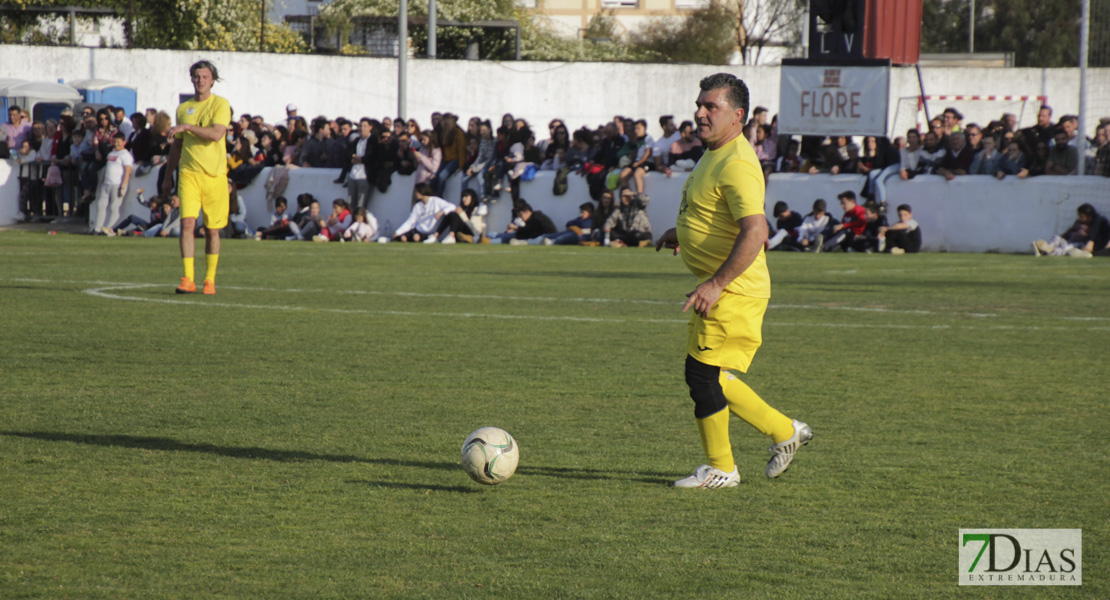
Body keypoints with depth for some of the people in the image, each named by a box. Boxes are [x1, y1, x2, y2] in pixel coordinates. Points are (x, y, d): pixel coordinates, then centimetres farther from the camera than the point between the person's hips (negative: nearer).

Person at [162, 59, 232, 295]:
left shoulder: (220, 105, 0)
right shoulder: (183, 108, 13)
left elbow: (216, 134, -17)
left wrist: (187, 127, -21)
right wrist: (168, 176, 22)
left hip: (214, 175, -2)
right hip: (188, 173, 2)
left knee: (213, 230, 3)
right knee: (187, 223, -12)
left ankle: (209, 280, 14)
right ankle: (188, 279, -14)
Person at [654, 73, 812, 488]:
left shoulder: (737, 165, -21)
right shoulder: (715, 154, 12)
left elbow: (755, 231, -29)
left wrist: (716, 284, -30)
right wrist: (682, 232, 20)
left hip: (734, 292, -10)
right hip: (720, 290, 10)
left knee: (703, 375, -5)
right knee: (713, 378, 14)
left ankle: (719, 469, 7)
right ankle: (784, 432, 23)